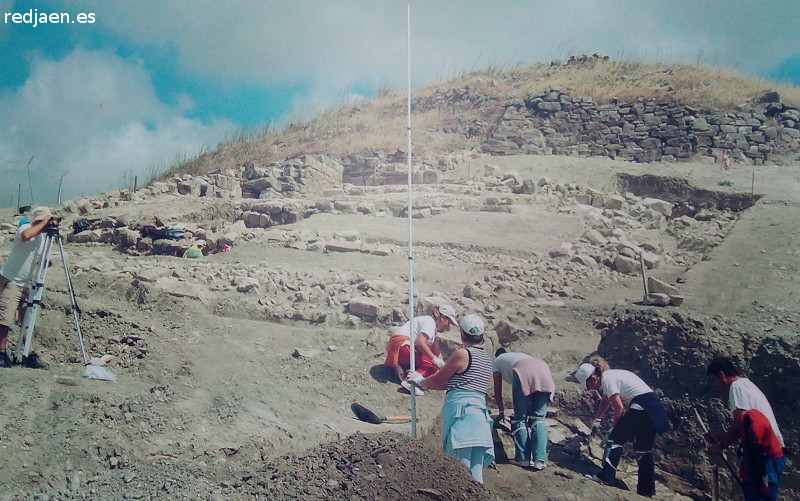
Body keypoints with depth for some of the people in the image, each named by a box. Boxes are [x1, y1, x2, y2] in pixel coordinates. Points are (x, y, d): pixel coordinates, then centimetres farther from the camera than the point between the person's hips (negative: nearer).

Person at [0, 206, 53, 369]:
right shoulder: (25, 227, -11)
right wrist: (44, 223, -27)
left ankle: (29, 356, 8)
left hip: (26, 283, 8)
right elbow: (26, 235, -38)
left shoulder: (42, 237, 12)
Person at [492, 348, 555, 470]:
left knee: (520, 418, 6)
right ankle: (540, 460, -1)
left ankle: (523, 458, 5)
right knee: (538, 418, 7)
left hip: (523, 373, -4)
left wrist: (501, 411, 39)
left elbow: (498, 390, 28)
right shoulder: (519, 355, 44)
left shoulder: (497, 361, 31)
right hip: (543, 369, 5)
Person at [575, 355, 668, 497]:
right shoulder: (611, 375, 19)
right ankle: (647, 491, 17)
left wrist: (615, 426, 2)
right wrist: (597, 419, 25)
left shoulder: (607, 379, -10)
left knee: (615, 438, -4)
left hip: (641, 407, -10)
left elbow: (618, 407, -11)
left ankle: (607, 477, -6)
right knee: (643, 450, 13)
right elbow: (605, 400, 32)